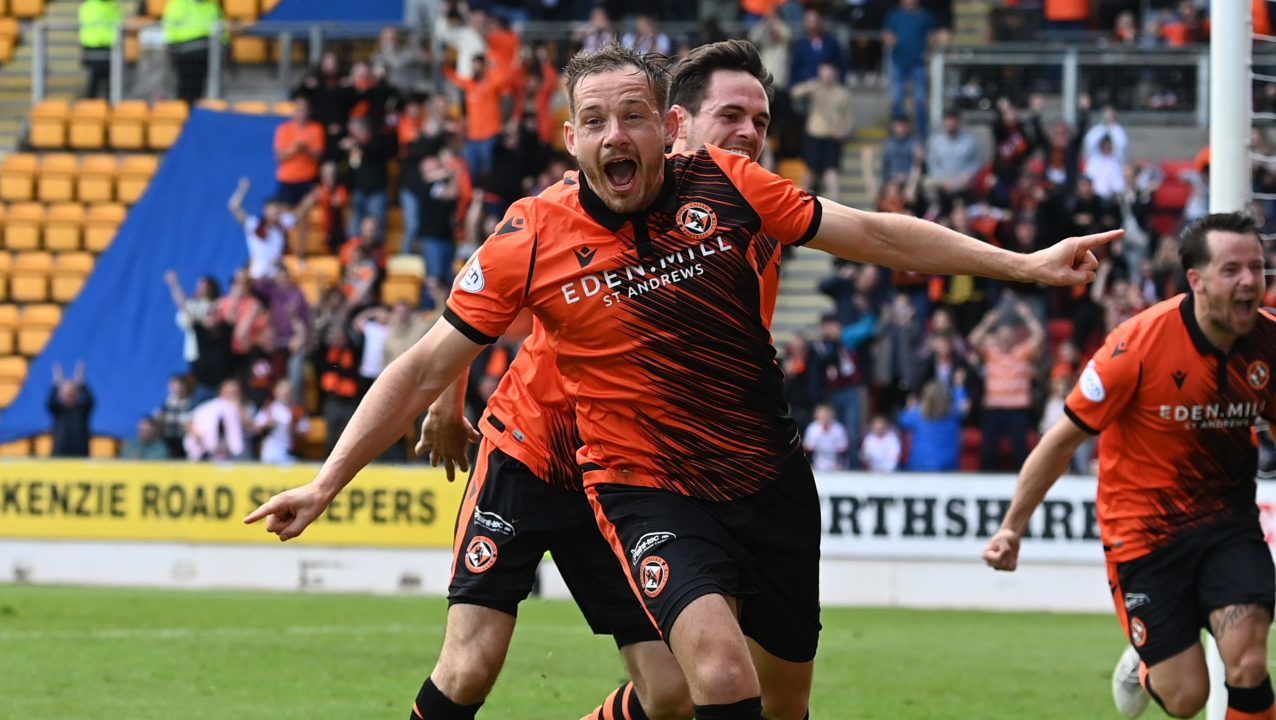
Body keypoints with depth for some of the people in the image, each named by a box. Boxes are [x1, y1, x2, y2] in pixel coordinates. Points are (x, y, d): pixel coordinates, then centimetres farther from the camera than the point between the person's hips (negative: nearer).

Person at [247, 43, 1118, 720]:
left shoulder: (722, 185, -4)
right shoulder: (531, 240, -9)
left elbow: (871, 233, 5)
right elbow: (428, 367, -1)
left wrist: (1023, 263, 5)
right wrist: (326, 483, -3)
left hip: (769, 478, 3)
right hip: (646, 486, -3)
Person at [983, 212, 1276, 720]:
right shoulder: (1140, 345, -21)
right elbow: (1063, 439, -10)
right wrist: (1013, 528, -6)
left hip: (1225, 520, 3)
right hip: (1144, 523, -3)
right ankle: (1145, 667, 34)